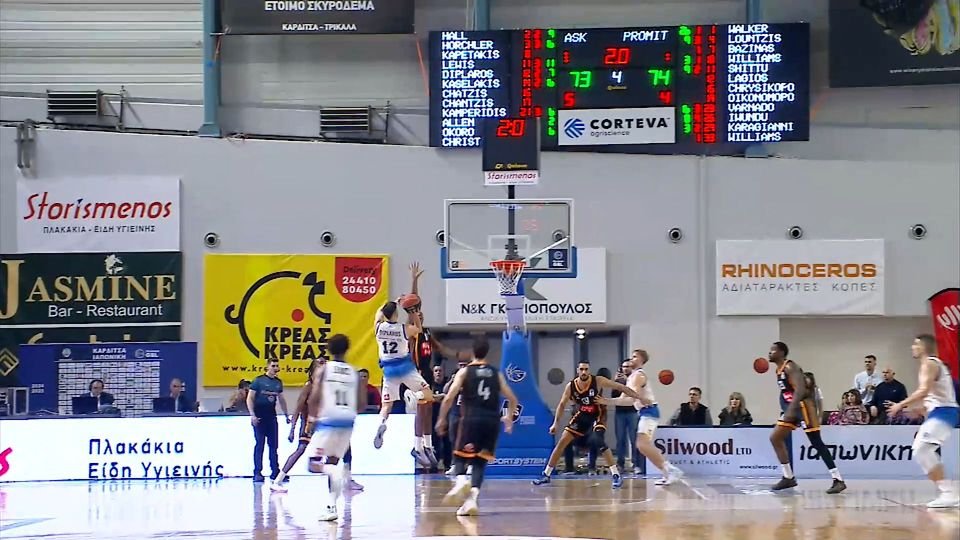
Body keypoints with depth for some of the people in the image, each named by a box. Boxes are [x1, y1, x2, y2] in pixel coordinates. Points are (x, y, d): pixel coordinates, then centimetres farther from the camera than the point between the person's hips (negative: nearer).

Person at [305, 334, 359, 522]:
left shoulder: (323, 369, -3)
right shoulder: (353, 373, 8)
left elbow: (314, 398, -11)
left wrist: (312, 417, 6)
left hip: (328, 420, -4)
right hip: (348, 421, 4)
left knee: (315, 464, 1)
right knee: (332, 462, 17)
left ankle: (333, 470, -32)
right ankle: (331, 507, 10)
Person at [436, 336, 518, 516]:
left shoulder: (464, 372, 5)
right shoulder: (496, 373, 14)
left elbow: (449, 398, -4)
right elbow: (512, 399, 17)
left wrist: (442, 419, 7)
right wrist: (509, 417, 33)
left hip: (471, 420, -2)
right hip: (492, 421, 2)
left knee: (460, 457, 10)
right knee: (480, 461, 9)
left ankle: (460, 480, -23)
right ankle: (472, 497, -9)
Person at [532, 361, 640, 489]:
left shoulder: (598, 381, -22)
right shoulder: (571, 386, -13)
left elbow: (619, 387, -17)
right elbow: (562, 404, 2)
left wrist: (639, 397, -20)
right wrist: (555, 423, 0)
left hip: (598, 415, -4)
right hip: (582, 415, 4)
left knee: (598, 441, -28)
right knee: (562, 442, 0)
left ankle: (616, 475, -21)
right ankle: (546, 475, 10)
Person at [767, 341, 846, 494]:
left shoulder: (790, 367, -15)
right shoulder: (779, 370, 14)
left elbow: (800, 388, -27)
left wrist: (791, 409, -35)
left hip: (803, 405, -10)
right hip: (792, 407, 10)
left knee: (817, 443, -11)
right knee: (775, 438, 7)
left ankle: (838, 480, -12)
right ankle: (788, 478, 11)